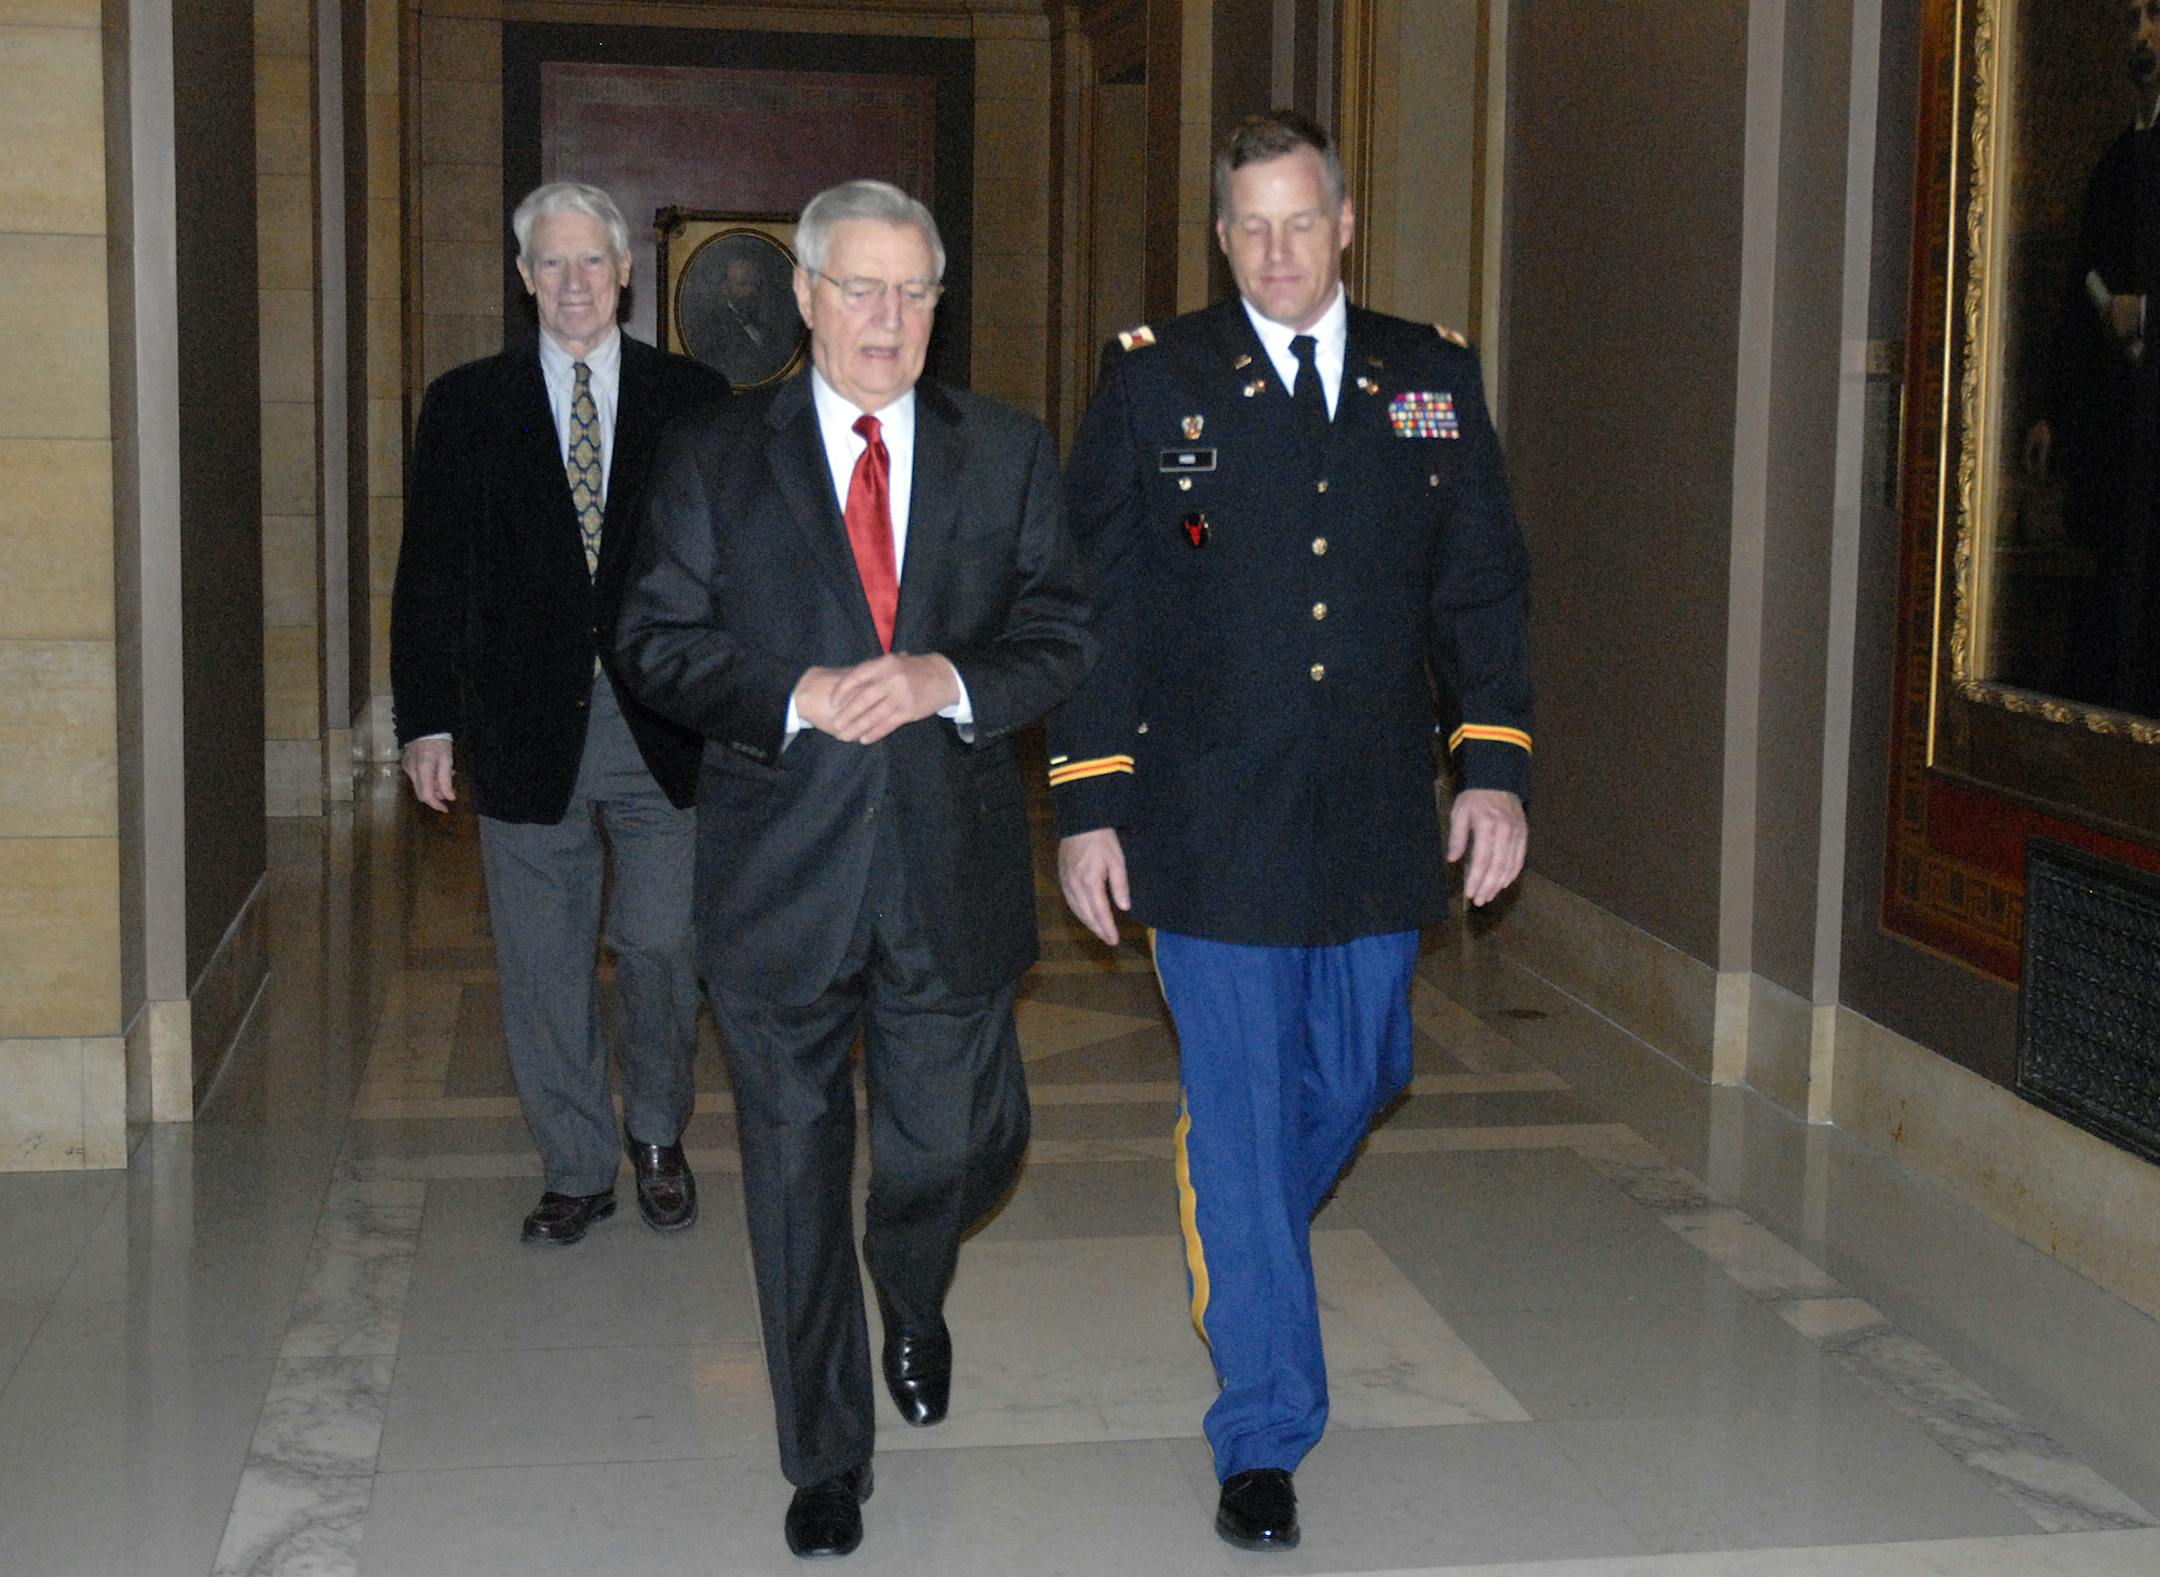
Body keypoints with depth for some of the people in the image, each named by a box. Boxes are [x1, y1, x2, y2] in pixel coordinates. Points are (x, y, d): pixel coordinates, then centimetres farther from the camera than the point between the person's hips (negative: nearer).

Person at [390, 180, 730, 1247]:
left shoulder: (693, 400, 6)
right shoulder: (466, 406, 7)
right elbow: (431, 574, 6)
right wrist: (427, 719, -1)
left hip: (664, 727, -1)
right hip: (525, 728, 1)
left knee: (663, 947, 0)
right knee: (544, 968, 7)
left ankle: (656, 1136, 26)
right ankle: (575, 1170, 23)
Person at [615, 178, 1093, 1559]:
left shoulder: (1011, 454, 6)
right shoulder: (715, 456, 3)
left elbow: (1068, 633, 3)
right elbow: (657, 640, 0)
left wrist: (951, 681, -16)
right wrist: (794, 699, -15)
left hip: (954, 872, 1)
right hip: (781, 872, -1)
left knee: (958, 1146, 9)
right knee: (797, 1172, 7)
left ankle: (912, 1295, 47)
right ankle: (827, 1459, 23)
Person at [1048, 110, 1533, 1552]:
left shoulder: (1433, 378, 8)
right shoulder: (1154, 380, 0)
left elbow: (1482, 587, 10)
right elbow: (1095, 605, 0)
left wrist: (1497, 766, -1)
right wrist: (1087, 805, -5)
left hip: (1378, 826, 3)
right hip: (1210, 824, -3)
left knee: (1358, 1078, 16)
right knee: (1241, 1119, 1)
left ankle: (1242, 1255, 48)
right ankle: (1266, 1434, 13)